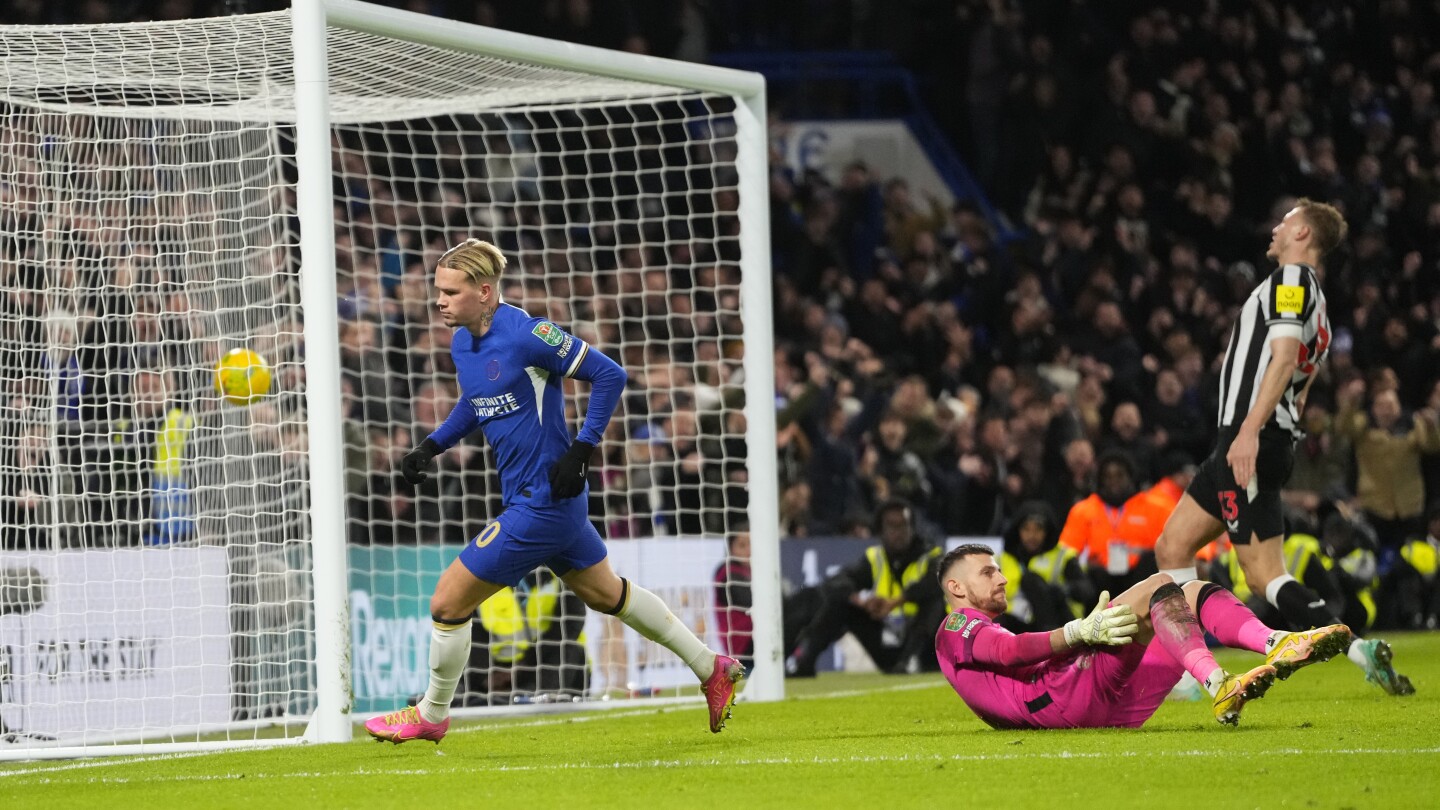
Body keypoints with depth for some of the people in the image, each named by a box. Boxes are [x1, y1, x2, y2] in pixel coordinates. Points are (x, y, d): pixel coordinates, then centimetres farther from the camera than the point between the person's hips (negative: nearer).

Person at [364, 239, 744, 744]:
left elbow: (609, 375, -17)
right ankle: (712, 669, 35)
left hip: (543, 501, -10)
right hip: (535, 499, 10)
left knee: (448, 603, -3)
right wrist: (432, 446, 10)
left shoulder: (526, 335, -21)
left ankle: (430, 716, 17)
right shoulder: (462, 343, 4)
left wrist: (581, 450, -20)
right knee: (605, 594, 24)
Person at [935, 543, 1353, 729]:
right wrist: (1080, 633, -23)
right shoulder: (955, 628, 13)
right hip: (1062, 701, -9)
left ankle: (1278, 644, -25)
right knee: (1159, 587, -20)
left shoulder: (994, 633, 42)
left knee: (1195, 593, 2)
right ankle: (1219, 687, -41)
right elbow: (1006, 651, -9)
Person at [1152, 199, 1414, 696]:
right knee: (1171, 549, 8)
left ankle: (1360, 651, -18)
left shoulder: (1293, 277, -6)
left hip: (1253, 440, -10)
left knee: (1264, 576, -14)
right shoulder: (1316, 303, 23)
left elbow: (1284, 358, -19)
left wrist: (1249, 431, -27)